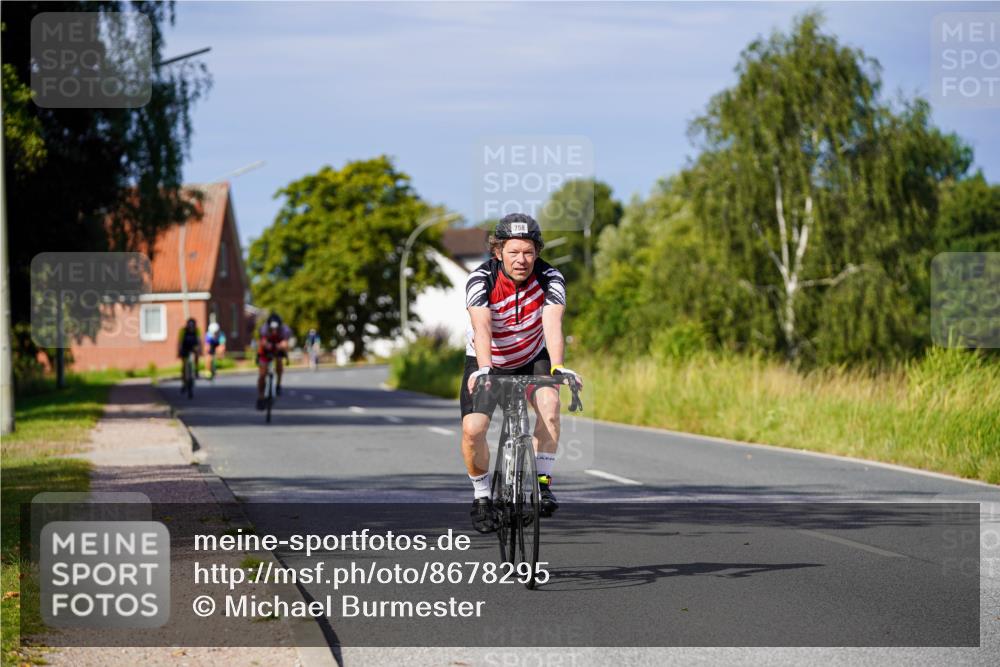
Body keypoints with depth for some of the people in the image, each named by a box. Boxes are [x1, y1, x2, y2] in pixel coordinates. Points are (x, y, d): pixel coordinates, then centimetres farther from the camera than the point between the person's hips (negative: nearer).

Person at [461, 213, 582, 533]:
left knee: (549, 405, -29)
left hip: (533, 358, 0)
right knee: (472, 430, -16)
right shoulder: (481, 280, -26)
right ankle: (481, 496, 7)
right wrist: (484, 369, -58)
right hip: (489, 362, 0)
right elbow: (482, 328, -41)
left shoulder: (550, 279, -23)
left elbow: (553, 324, -37)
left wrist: (558, 367, -54)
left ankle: (542, 482, -16)